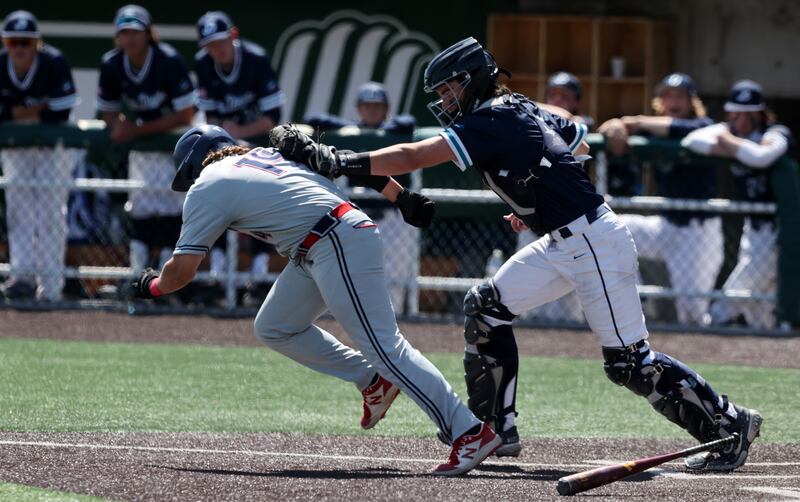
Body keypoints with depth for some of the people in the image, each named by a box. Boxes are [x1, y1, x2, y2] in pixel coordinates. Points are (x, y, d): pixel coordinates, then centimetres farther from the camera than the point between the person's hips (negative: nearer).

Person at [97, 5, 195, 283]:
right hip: (138, 136, 5)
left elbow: (185, 115, -24)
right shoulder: (112, 64, -10)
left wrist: (138, 130, -27)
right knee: (140, 205, 1)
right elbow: (107, 110, 3)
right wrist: (119, 126, -23)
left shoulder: (169, 61, -25)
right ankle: (137, 275, 4)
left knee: (169, 202, -13)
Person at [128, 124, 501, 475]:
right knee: (273, 328, 18)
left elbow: (181, 271, 1)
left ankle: (470, 432, -20)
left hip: (340, 245, -9)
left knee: (383, 345, -13)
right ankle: (373, 381, 16)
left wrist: (151, 286, 22)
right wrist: (403, 198, 16)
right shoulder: (267, 153, 25)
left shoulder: (206, 188, 4)